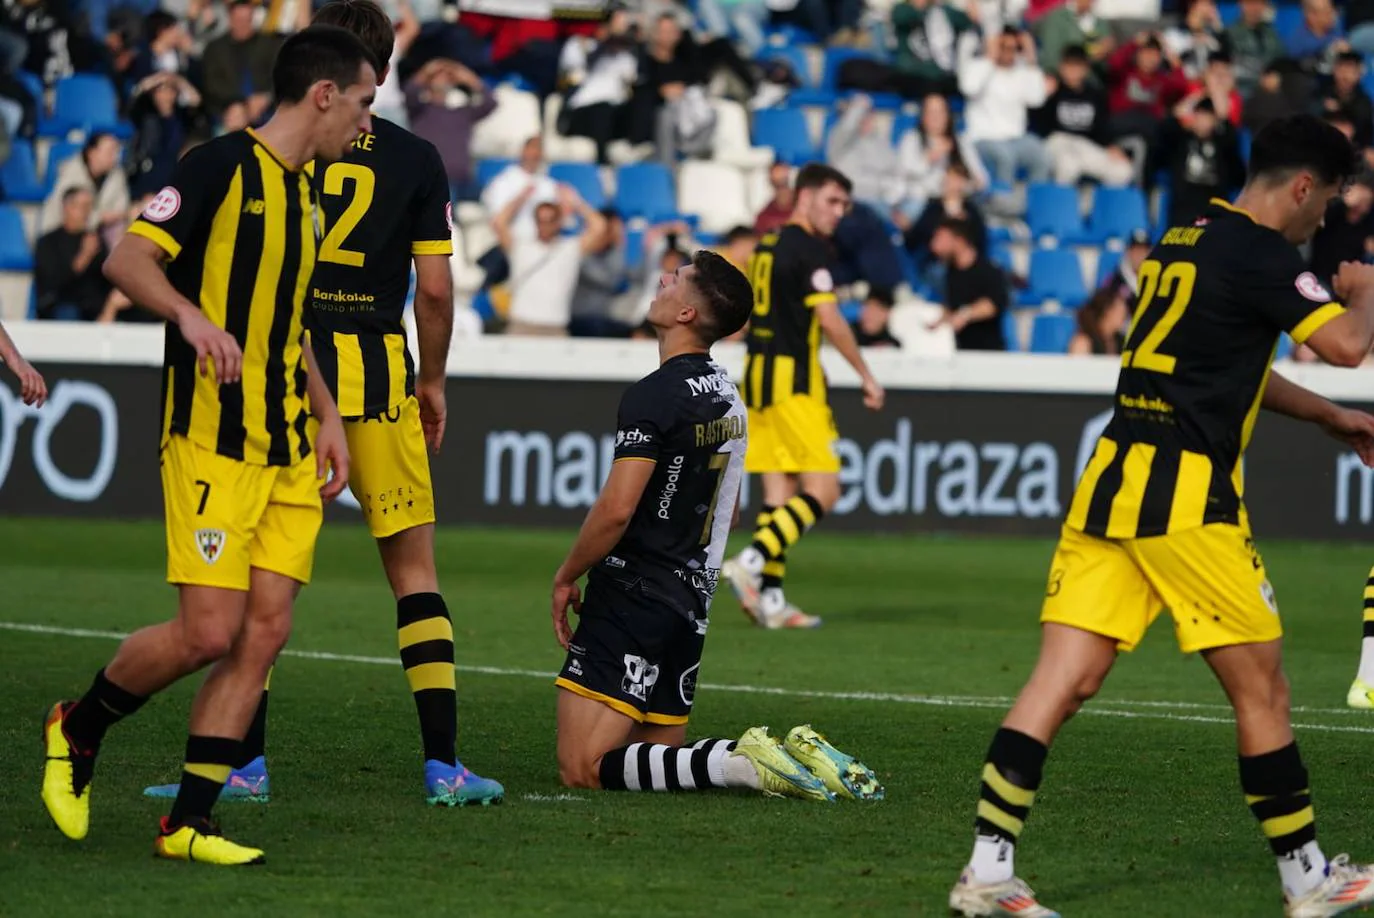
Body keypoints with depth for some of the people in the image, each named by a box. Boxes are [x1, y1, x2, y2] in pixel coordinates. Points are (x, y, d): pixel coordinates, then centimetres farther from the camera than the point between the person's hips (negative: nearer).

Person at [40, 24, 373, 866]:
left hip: (288, 448, 8)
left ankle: (188, 824, 2)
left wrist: (327, 417, 20)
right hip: (213, 440, -8)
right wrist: (193, 317, -31)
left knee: (265, 632, -2)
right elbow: (129, 258, -15)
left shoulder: (301, 191, 18)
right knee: (209, 632, -12)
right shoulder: (225, 166, -8)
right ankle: (78, 730, 15)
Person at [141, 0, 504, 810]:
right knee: (415, 569, 6)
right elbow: (435, 289, -1)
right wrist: (433, 381, 12)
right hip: (378, 378, 0)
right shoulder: (417, 159, 1)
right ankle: (444, 764, -1)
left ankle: (246, 761, 3)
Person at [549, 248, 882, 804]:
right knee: (663, 755, 18)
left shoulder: (654, 395, -15)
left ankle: (737, 763, -24)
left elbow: (616, 509, -21)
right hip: (691, 605, 9)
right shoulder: (728, 397, 13)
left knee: (583, 768, -11)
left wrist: (566, 578, -7)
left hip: (630, 599, -9)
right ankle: (790, 757, -2)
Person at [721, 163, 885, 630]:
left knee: (779, 493, 8)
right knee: (822, 490, -7)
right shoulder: (809, 249, -10)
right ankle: (751, 563, -19)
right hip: (793, 379, -9)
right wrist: (866, 376, -8)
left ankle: (769, 598, 3)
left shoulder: (766, 246, 15)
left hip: (758, 373, 9)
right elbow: (829, 320, -15)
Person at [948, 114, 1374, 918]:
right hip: (1184, 496, -8)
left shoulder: (1191, 239, 19)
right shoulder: (1260, 254, -9)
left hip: (1113, 485, 8)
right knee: (1261, 689, 4)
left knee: (1065, 680, 0)